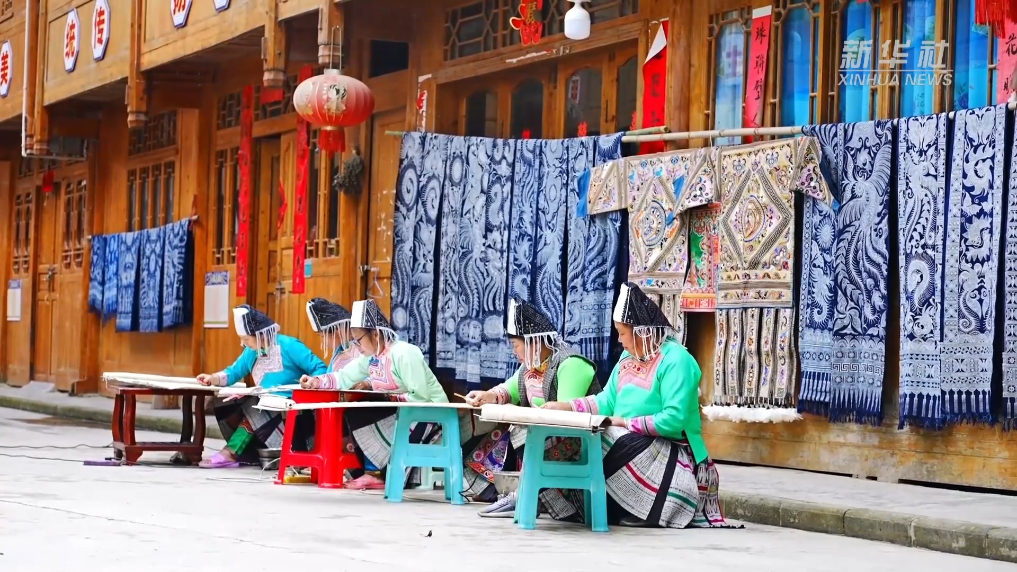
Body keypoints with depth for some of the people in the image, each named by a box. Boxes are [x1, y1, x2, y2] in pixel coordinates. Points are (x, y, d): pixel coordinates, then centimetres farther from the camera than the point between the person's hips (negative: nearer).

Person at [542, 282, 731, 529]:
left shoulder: (676, 360, -13)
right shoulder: (628, 358, 13)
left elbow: (674, 419, -21)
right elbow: (607, 402, 12)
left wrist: (626, 423, -16)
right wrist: (564, 406, 1)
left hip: (668, 453, -8)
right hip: (628, 448, 8)